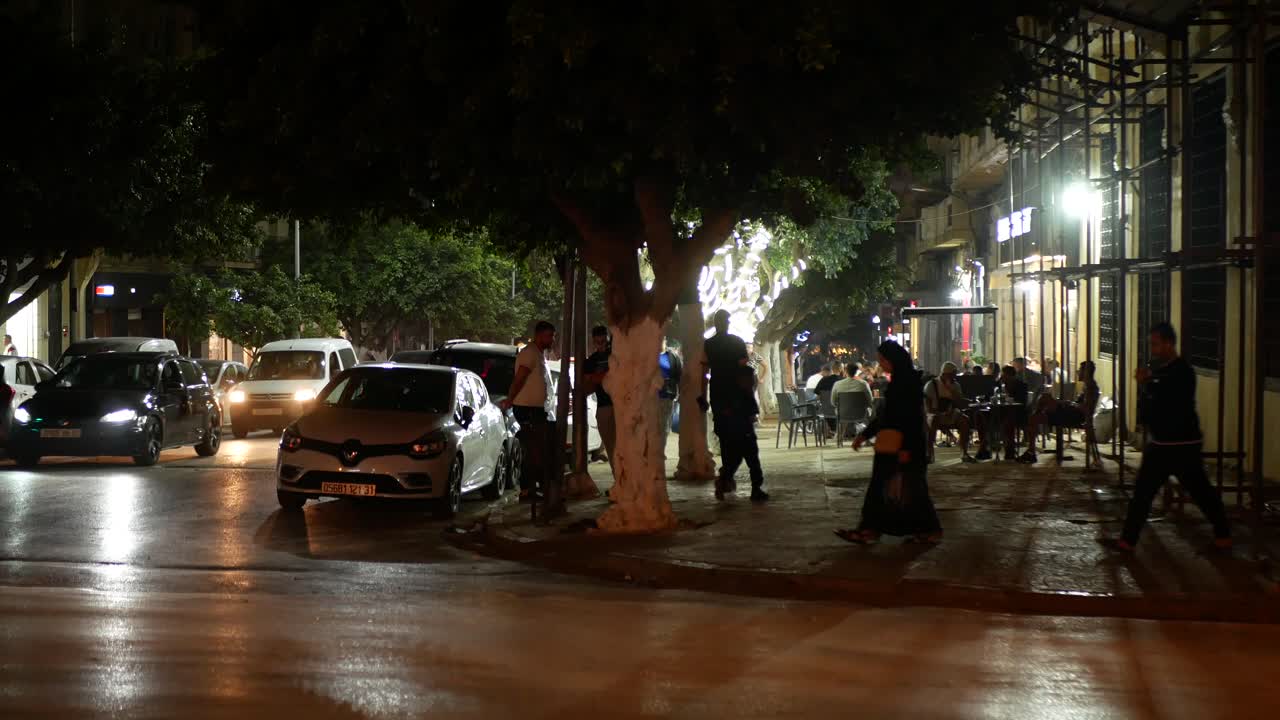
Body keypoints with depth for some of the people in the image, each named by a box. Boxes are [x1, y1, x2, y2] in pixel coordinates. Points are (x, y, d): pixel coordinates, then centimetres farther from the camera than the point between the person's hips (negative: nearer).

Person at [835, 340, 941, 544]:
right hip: (890, 445, 9)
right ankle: (869, 529, 11)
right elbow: (885, 414, 21)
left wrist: (906, 448, -23)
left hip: (905, 445, -9)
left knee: (908, 487, -1)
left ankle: (929, 530, 10)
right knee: (880, 486, 8)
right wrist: (865, 434, 24)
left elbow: (914, 416, -20)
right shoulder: (897, 381, 14)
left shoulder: (910, 381, -14)